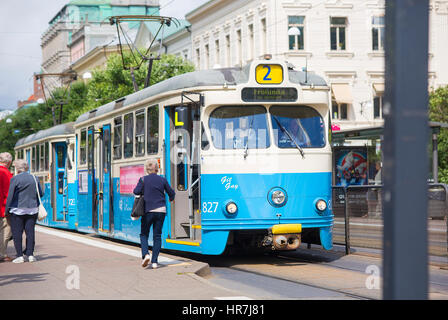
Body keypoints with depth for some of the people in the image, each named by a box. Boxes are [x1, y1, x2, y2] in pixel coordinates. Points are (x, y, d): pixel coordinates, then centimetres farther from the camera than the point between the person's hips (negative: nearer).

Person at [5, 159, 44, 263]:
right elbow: (41, 194, 10)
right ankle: (30, 254, 6)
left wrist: (7, 208, -4)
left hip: (18, 209, -4)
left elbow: (10, 195, -11)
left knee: (17, 233, 2)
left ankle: (20, 256, -1)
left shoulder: (15, 179, -8)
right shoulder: (34, 179, 6)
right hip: (32, 209, 4)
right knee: (30, 232, 8)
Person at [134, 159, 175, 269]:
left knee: (144, 234, 12)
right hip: (161, 210, 2)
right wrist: (171, 198, 35)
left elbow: (136, 191, -13)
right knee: (157, 236, 7)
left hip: (148, 211, -2)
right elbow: (171, 193, 12)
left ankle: (145, 254, -12)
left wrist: (144, 192, 9)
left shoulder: (143, 179, -3)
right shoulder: (162, 180, 4)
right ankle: (154, 261, 2)